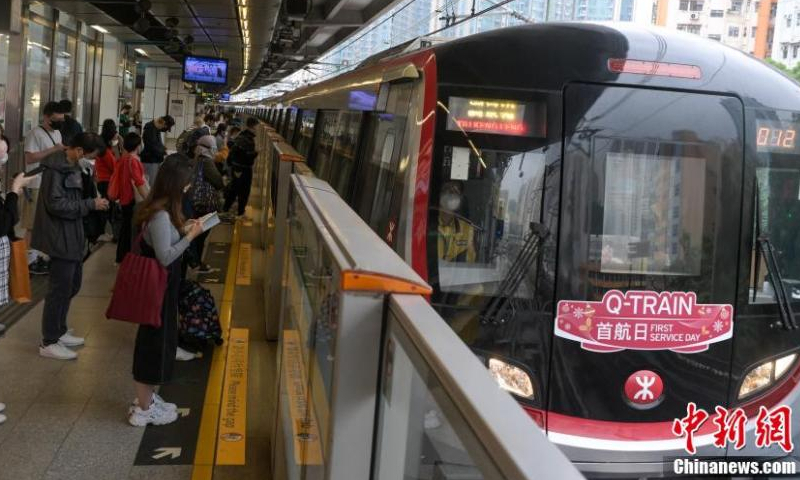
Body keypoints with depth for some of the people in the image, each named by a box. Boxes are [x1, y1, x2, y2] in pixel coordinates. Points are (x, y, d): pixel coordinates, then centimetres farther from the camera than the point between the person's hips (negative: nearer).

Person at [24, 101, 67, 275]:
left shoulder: (57, 133, 13)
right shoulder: (35, 134, -14)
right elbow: (29, 158, -23)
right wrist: (53, 150, -26)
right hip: (36, 186, -8)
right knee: (32, 225, -2)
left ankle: (37, 255, 23)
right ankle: (29, 260, 5)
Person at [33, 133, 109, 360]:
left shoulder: (72, 166, 11)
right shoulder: (56, 168, -19)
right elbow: (56, 204, -24)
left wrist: (94, 201, 3)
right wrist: (91, 204, -20)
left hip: (71, 234, 10)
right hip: (61, 237, -10)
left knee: (72, 284, 18)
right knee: (60, 288, -3)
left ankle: (59, 332, 32)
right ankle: (48, 342, 8)